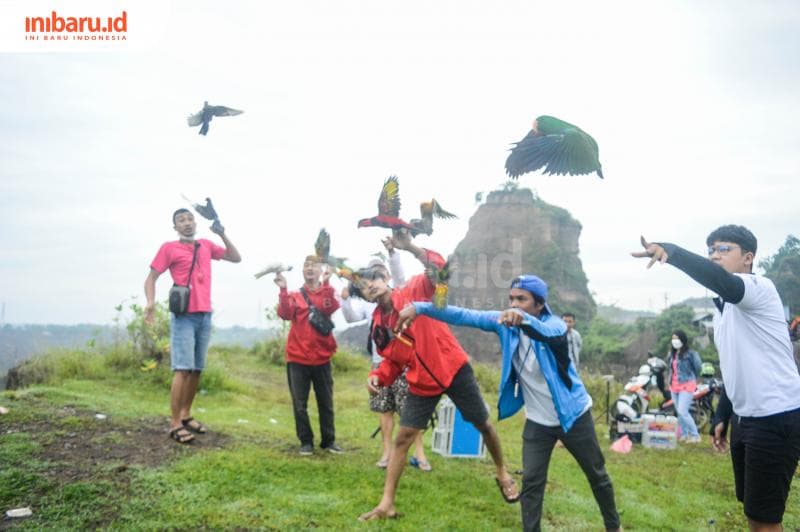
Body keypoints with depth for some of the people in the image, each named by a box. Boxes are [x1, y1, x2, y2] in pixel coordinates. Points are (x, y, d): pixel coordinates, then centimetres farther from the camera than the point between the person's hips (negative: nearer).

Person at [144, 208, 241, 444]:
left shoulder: (206, 245, 14)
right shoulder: (169, 248, 1)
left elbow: (236, 258, 17)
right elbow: (151, 277, -1)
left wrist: (222, 235, 4)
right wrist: (150, 302, -18)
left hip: (205, 316, 5)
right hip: (183, 316, -5)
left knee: (197, 369, 9)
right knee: (183, 369, -10)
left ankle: (186, 415, 20)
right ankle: (175, 424, -5)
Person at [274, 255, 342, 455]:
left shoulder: (327, 293, 6)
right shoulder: (294, 296, 6)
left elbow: (330, 308, -17)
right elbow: (285, 314, -13)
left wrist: (326, 283, -26)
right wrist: (283, 290, -25)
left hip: (322, 358, 0)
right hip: (298, 358, 0)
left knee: (326, 403, 9)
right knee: (300, 404, 4)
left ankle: (329, 440, 21)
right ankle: (306, 441, 17)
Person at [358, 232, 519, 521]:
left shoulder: (415, 290, -9)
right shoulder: (378, 324, 5)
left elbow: (437, 269, -27)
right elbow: (393, 360, 12)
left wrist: (410, 247, -42)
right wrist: (377, 375, -9)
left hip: (454, 368, -4)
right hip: (421, 382, 4)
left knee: (483, 424, 12)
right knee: (402, 437, 1)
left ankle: (503, 474, 38)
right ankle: (386, 503, 11)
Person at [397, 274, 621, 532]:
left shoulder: (555, 325, -23)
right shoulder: (505, 322, -11)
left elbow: (546, 333, -47)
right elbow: (464, 316, -18)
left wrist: (525, 320, -70)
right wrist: (420, 307, -30)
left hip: (573, 415, -2)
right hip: (537, 421, 2)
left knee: (597, 476, 17)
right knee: (531, 483, -1)